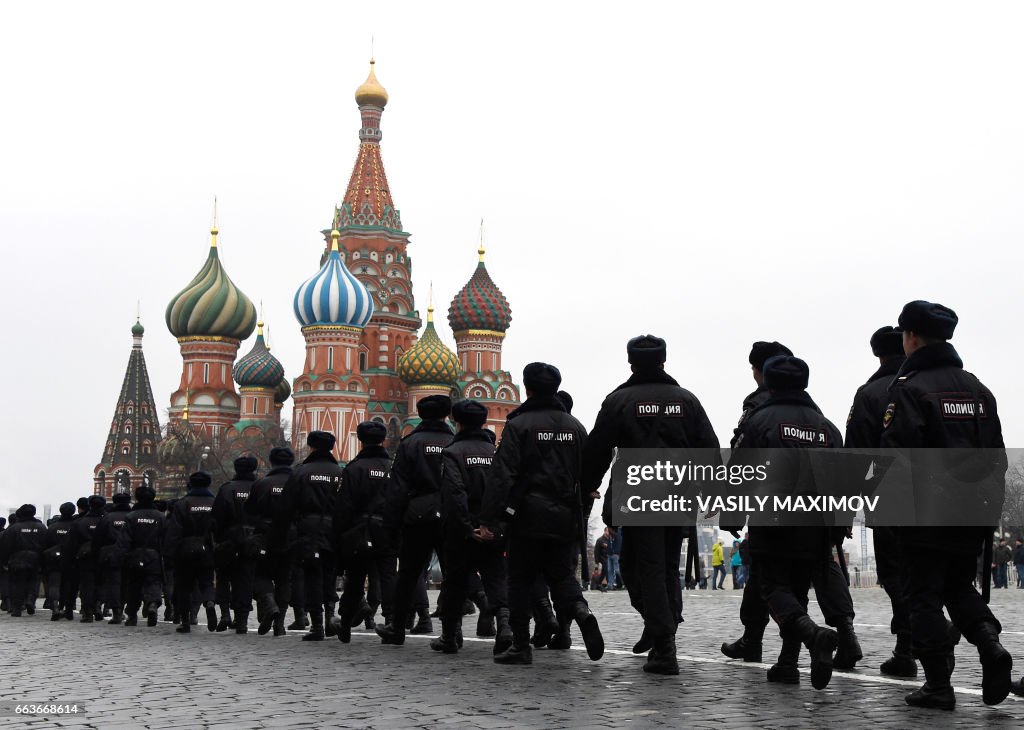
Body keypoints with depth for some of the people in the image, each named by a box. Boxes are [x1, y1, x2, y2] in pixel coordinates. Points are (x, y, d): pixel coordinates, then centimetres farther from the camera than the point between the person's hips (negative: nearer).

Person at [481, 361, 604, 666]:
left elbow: (501, 475, -13)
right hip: (565, 520, 4)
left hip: (527, 517, -4)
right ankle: (580, 610, -14)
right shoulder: (575, 427, 10)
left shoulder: (519, 424, -6)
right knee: (560, 573, 15)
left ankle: (520, 645, 6)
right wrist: (581, 517, 18)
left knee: (521, 580, 6)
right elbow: (587, 477, 11)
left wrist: (488, 520, -13)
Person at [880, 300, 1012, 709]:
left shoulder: (909, 388, -10)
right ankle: (990, 643, -4)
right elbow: (997, 455, 13)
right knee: (960, 585, 20)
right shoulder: (978, 389, 12)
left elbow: (895, 452, -18)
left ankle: (938, 686, 3)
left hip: (925, 516, -6)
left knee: (925, 596, 3)